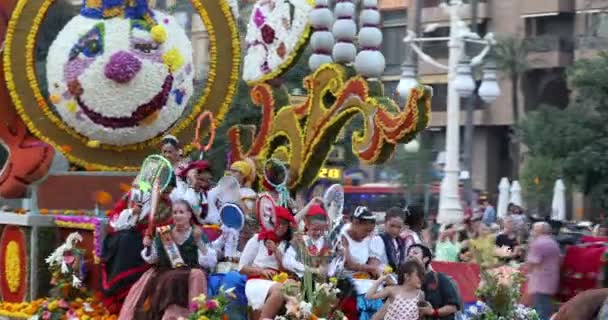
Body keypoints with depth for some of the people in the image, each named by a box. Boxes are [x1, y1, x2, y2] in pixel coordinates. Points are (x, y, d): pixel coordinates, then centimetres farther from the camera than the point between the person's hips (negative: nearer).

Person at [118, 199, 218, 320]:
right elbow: (151, 259, 15)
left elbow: (210, 263, -10)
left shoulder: (198, 234, -1)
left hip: (189, 275, -3)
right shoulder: (163, 233, 9)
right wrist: (148, 247, -5)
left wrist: (199, 242, -21)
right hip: (164, 272, 3)